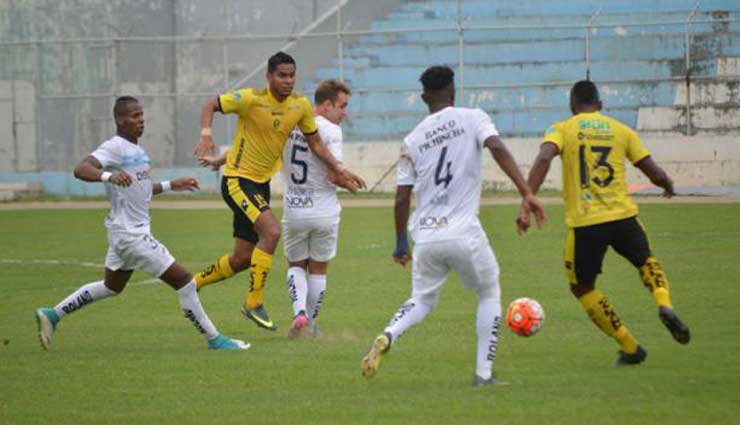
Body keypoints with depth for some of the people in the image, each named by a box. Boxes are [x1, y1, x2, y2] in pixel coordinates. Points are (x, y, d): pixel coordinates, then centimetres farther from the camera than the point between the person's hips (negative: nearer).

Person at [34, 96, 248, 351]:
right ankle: (214, 340, 0)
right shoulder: (115, 147, -16)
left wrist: (170, 186, 23)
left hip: (123, 233, 10)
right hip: (132, 234, -10)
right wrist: (108, 175, -48)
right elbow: (80, 169, -30)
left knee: (111, 287, 26)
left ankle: (53, 315, 30)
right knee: (184, 281, -7)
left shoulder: (134, 149, 12)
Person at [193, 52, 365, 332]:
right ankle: (254, 303, -16)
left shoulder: (301, 106, -1)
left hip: (261, 183, 7)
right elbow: (210, 105, -9)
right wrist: (206, 135, -27)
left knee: (243, 259, 11)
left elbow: (315, 143, 10)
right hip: (237, 180, -7)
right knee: (271, 232, -27)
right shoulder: (251, 99, -17)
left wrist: (339, 170, 0)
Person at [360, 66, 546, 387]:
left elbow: (402, 198, 8)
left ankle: (387, 337, -8)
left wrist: (401, 244, 19)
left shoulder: (412, 140, 8)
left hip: (425, 236, 3)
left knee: (422, 300, 22)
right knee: (489, 294, 19)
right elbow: (497, 148, -18)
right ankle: (484, 373, 11)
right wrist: (526, 194, -23)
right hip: (463, 233, -3)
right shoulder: (472, 119, 1)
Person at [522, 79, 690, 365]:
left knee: (582, 287, 19)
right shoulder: (620, 130, 10)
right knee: (647, 262, 30)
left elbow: (543, 159, -18)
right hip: (623, 217, 2)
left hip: (584, 224, -2)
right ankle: (664, 305, -1)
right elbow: (656, 175, 10)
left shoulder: (562, 130, 4)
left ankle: (630, 349, 15)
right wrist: (668, 186, 33)